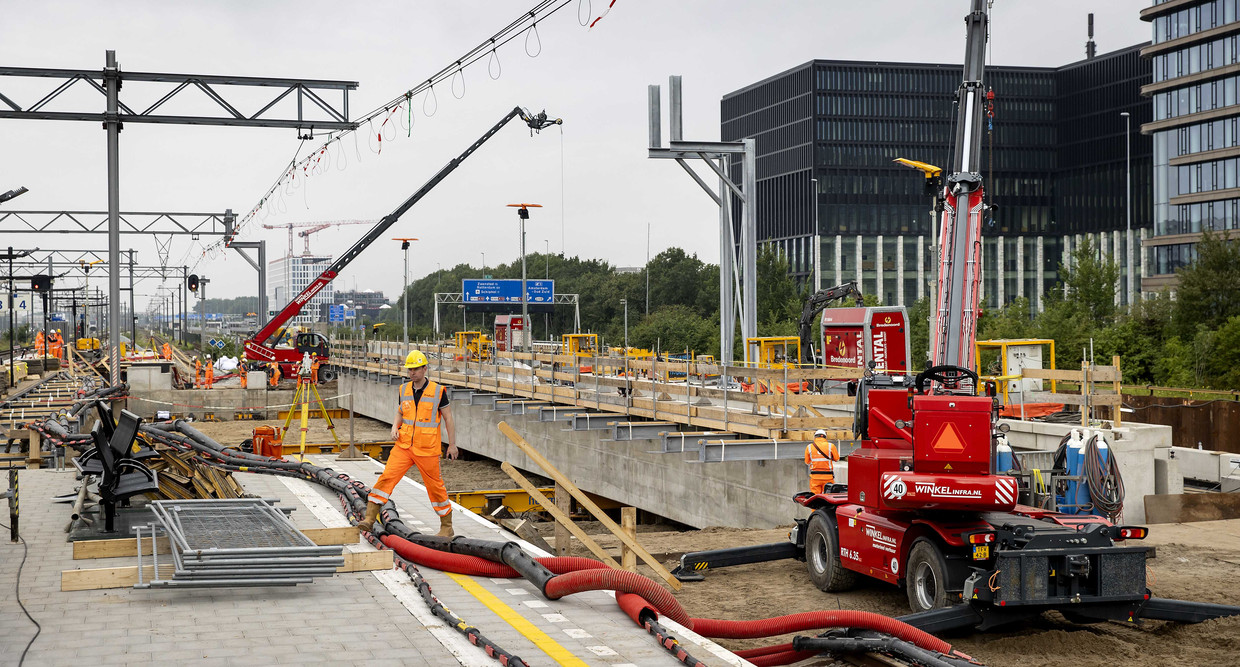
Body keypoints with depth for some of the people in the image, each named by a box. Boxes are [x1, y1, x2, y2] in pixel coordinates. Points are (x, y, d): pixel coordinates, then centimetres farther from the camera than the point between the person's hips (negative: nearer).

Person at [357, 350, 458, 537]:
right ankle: (369, 518, -11)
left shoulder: (438, 391, -6)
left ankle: (447, 527, 20)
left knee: (435, 485, 5)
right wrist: (394, 428, -1)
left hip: (427, 450, -3)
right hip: (404, 445, 3)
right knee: (387, 476, -11)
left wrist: (452, 444, 2)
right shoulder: (404, 389, 6)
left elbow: (448, 418, 1)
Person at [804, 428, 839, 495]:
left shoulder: (809, 447, 1)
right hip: (828, 476, -1)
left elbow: (807, 462, 10)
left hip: (815, 476, 1)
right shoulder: (831, 446, -3)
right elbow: (836, 458, 8)